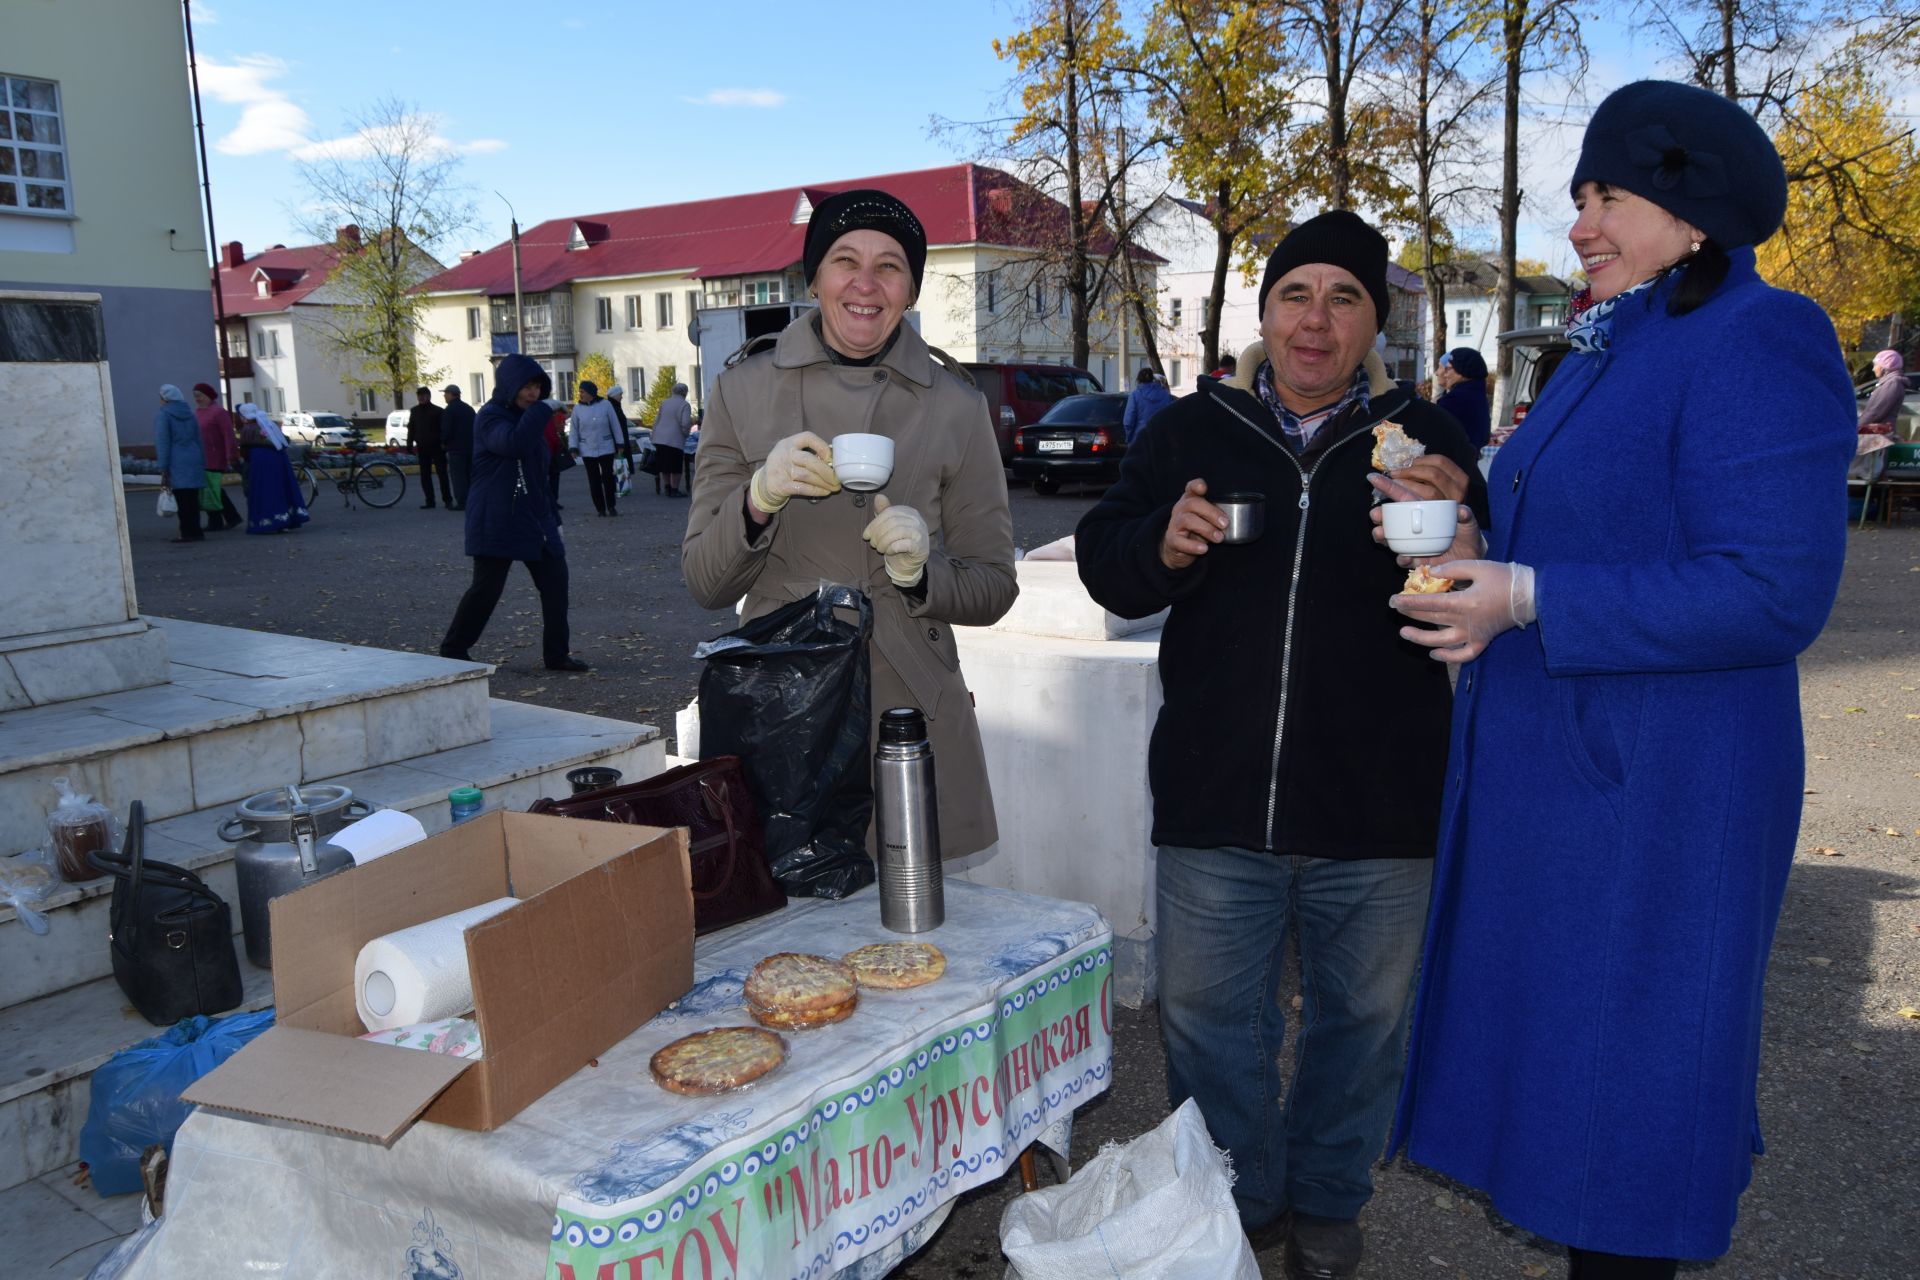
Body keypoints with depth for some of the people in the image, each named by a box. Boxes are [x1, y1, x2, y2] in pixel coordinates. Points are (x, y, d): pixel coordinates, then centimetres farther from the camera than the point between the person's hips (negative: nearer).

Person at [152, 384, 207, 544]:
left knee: (183, 499, -4)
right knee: (192, 498, 9)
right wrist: (202, 464, 21)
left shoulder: (163, 416, -4)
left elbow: (162, 443, -10)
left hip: (177, 463, -6)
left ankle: (188, 532, -4)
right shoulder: (190, 415, 16)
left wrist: (163, 468, -10)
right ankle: (194, 532, 13)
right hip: (194, 460, 6)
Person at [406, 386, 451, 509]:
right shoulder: (414, 411, 10)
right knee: (425, 476, 5)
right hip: (422, 448, 4)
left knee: (442, 473, -2)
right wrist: (410, 446, 8)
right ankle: (429, 501, 9)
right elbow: (411, 429, 14)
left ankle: (447, 499, 4)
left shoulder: (437, 411, -4)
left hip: (437, 447, -4)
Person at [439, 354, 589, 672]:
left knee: (555, 580, 3)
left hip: (534, 519, 8)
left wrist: (553, 520, 23)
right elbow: (513, 442, -33)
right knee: (487, 587, -4)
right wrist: (542, 410, -24)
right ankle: (453, 651, 12)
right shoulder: (490, 416, -10)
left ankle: (556, 654, 10)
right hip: (497, 522, -8)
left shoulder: (528, 417, 17)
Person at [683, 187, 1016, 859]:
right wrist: (759, 500, -17)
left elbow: (993, 588, 6)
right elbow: (705, 585, 1)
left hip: (913, 718, 0)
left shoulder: (956, 406, 1)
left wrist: (921, 572, -14)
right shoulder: (744, 388, 2)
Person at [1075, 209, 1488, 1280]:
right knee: (1209, 1019, 13)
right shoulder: (1192, 430, 4)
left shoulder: (1425, 440, 1)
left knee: (1362, 1018, 16)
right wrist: (1161, 546, -16)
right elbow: (1104, 563, 6)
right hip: (1215, 798, 1)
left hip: (1376, 812, 0)